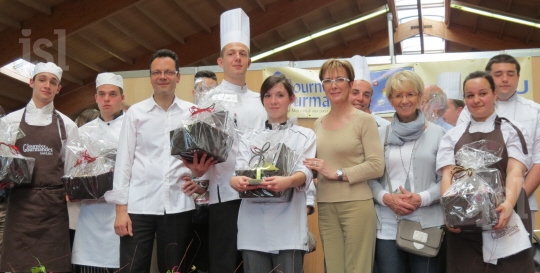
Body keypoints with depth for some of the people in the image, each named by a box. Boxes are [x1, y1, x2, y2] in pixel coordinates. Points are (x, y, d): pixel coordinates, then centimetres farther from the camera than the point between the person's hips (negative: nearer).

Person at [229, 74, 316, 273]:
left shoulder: (305, 136, 10)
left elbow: (306, 173, -6)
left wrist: (288, 181, -29)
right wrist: (236, 181, -23)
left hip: (288, 226, -2)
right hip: (253, 226, 2)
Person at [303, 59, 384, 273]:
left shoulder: (364, 120, -5)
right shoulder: (318, 124, 10)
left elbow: (377, 166, -12)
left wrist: (337, 173, -15)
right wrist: (313, 168, -4)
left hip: (357, 204, -5)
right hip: (325, 206, 5)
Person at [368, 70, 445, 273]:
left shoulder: (436, 133, 3)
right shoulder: (380, 134, 8)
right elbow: (370, 177, 6)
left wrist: (422, 198, -14)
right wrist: (386, 198, -11)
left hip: (427, 225, -1)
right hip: (388, 226, 1)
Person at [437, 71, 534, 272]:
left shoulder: (510, 131, 8)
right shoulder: (453, 136, 13)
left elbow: (515, 171, -7)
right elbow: (447, 174, 1)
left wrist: (509, 204, -26)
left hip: (505, 220, -1)